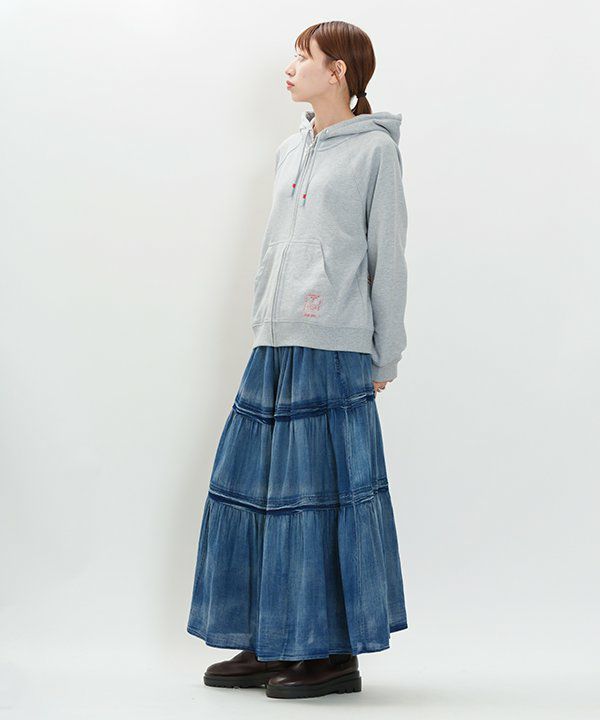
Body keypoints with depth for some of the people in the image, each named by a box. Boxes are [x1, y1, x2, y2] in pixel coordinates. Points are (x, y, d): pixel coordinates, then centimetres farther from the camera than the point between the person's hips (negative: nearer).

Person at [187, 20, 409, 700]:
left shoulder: (375, 149, -1)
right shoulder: (289, 152, 19)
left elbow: (387, 259, -3)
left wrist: (385, 358, -4)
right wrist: (262, 333, 17)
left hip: (333, 348, -7)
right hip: (273, 345, 7)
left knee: (322, 489, -5)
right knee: (252, 482, 7)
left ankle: (335, 654, 6)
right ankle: (271, 644, 18)